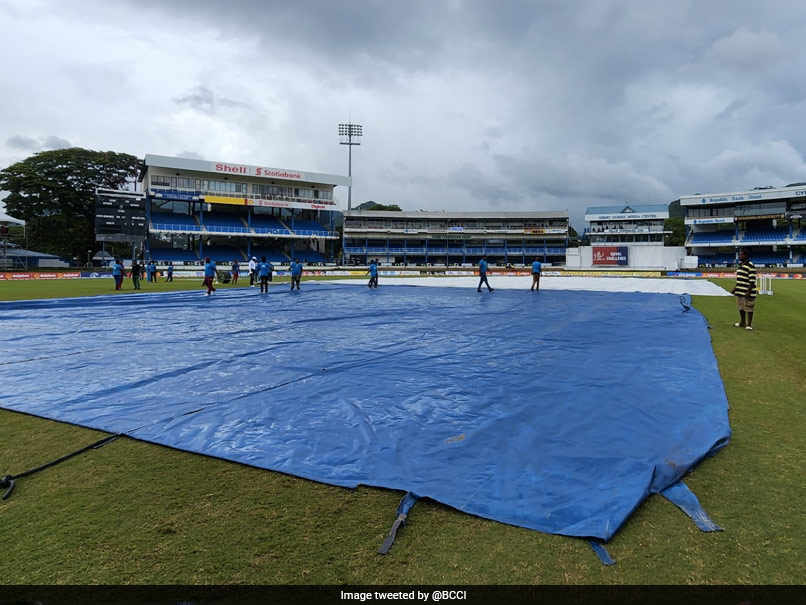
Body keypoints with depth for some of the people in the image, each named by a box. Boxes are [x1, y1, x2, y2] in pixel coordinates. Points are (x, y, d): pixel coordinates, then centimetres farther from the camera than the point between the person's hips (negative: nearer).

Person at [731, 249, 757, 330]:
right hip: (740, 291, 9)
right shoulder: (740, 265, 14)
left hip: (747, 292, -9)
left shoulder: (750, 265, -14)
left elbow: (752, 280, -18)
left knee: (748, 308, -1)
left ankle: (749, 324, 6)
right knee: (741, 307, 17)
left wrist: (749, 291, -21)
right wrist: (735, 288, 22)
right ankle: (742, 323, 29)